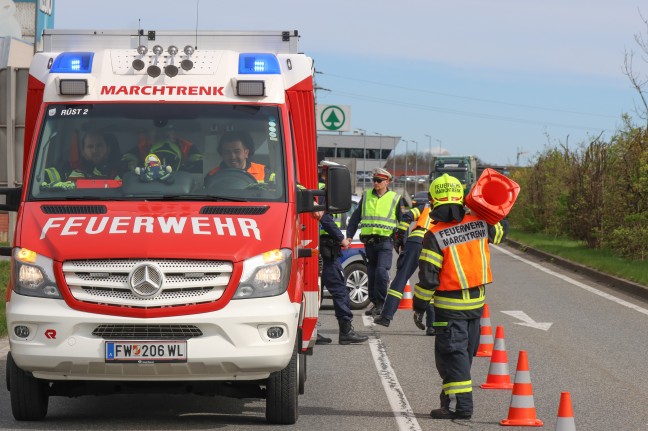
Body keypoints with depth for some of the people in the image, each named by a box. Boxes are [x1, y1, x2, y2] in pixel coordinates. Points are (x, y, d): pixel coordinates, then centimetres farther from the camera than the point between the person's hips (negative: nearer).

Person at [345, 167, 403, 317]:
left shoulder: (395, 199, 5)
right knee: (371, 274, 7)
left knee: (381, 271, -17)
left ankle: (380, 302, -9)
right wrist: (349, 236, 8)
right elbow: (355, 218, 17)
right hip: (369, 241, 4)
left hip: (385, 241, -4)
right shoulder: (366, 196, 13)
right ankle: (375, 303, 16)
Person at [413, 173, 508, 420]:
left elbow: (428, 277, -16)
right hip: (477, 302, 6)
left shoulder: (434, 236, -17)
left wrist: (419, 307, -7)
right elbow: (501, 230, 20)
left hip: (450, 305, -6)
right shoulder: (478, 224, -3)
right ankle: (453, 396, 29)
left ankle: (460, 404, -7)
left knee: (452, 353, -2)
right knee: (466, 351, 16)